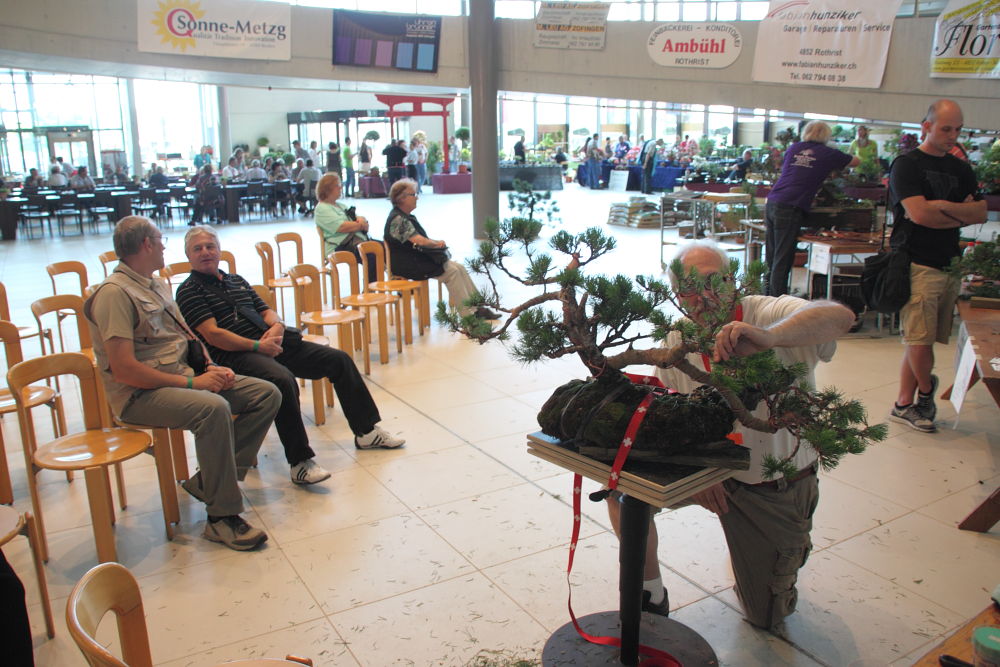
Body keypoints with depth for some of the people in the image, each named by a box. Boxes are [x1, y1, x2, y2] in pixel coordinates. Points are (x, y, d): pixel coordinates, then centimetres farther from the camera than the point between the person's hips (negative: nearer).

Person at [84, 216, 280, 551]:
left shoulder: (156, 287, 18)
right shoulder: (115, 293, -13)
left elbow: (184, 338, 23)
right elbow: (123, 369, -21)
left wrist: (211, 368, 3)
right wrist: (190, 382, -20)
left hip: (183, 377, 9)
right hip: (140, 394, -9)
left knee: (267, 394, -3)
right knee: (213, 408, -36)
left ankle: (209, 479, -3)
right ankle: (222, 517, -24)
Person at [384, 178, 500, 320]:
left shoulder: (407, 216, 16)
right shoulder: (398, 219, -18)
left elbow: (420, 239, 20)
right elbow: (419, 241, -24)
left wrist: (436, 243, 0)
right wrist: (437, 244, -6)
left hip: (418, 258, 10)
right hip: (407, 265, -10)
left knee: (459, 267, -2)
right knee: (452, 271, -18)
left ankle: (477, 307, -3)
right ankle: (468, 313, -14)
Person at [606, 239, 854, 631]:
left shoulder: (771, 313, -24)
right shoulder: (678, 341, -9)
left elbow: (840, 317, -44)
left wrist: (768, 337, -62)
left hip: (780, 490, -3)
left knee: (769, 618, 12)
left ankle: (792, 545, 47)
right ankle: (651, 596, 3)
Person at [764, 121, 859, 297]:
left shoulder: (794, 148, 17)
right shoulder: (827, 154, 7)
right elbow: (856, 162, 23)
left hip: (771, 204, 5)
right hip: (790, 209, -5)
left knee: (771, 260, 11)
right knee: (782, 262, -4)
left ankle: (768, 299, 18)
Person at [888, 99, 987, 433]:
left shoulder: (961, 170, 17)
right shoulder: (907, 164, -3)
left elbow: (981, 213, 6)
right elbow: (919, 213, -15)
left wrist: (944, 207, -10)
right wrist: (961, 215, -1)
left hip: (949, 264, 6)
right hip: (917, 264, -6)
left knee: (918, 340, 7)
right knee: (920, 340, -8)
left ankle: (904, 405, 14)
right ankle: (926, 390, 17)